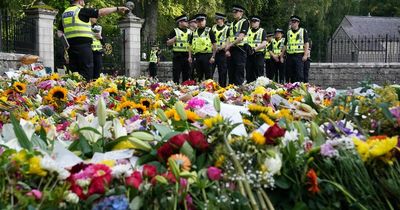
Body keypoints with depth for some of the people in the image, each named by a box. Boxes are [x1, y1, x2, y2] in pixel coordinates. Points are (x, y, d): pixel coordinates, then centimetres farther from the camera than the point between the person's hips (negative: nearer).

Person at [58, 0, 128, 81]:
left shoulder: (64, 13, 17)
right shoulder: (81, 11, -3)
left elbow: (60, 32, 15)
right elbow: (101, 12, -6)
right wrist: (117, 8, 0)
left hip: (71, 45, 7)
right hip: (83, 44, -7)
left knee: (74, 71, 10)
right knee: (86, 73, -5)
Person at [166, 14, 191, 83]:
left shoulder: (190, 32, 14)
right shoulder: (175, 31, 1)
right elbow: (168, 43, -1)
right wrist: (175, 38, -14)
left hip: (187, 56, 4)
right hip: (178, 56, -4)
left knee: (186, 76, 8)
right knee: (176, 76, -3)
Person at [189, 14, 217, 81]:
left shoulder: (209, 31, 0)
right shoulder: (194, 32, 14)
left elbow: (214, 45, -3)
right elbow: (191, 45, 18)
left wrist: (213, 57, -10)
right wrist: (190, 56, 8)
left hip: (207, 56, -5)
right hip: (197, 56, 5)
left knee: (208, 75, -2)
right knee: (198, 76, 10)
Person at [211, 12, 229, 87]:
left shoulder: (227, 29, -1)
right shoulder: (213, 27, 12)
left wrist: (220, 47, -17)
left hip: (222, 53, -4)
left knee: (222, 72, 3)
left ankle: (222, 87, 12)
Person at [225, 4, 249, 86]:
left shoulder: (244, 22, -3)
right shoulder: (232, 23, 18)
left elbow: (241, 37, -14)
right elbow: (229, 38, 13)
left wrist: (230, 45, -12)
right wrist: (227, 50, -1)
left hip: (240, 50, -7)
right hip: (231, 50, 7)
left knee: (239, 73, -5)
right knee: (231, 73, 10)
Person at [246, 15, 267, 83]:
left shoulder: (262, 31, 3)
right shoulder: (248, 31, 17)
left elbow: (264, 44, -8)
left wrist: (255, 49, -21)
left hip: (258, 55, -4)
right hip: (249, 55, 5)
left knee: (259, 75, -3)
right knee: (249, 75, 6)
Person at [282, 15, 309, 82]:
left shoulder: (303, 31, 6)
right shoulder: (288, 32, 16)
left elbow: (306, 44, 0)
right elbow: (285, 45, 18)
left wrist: (305, 55, -11)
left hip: (299, 55, -4)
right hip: (289, 56, 4)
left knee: (299, 74, -9)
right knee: (290, 75, 6)